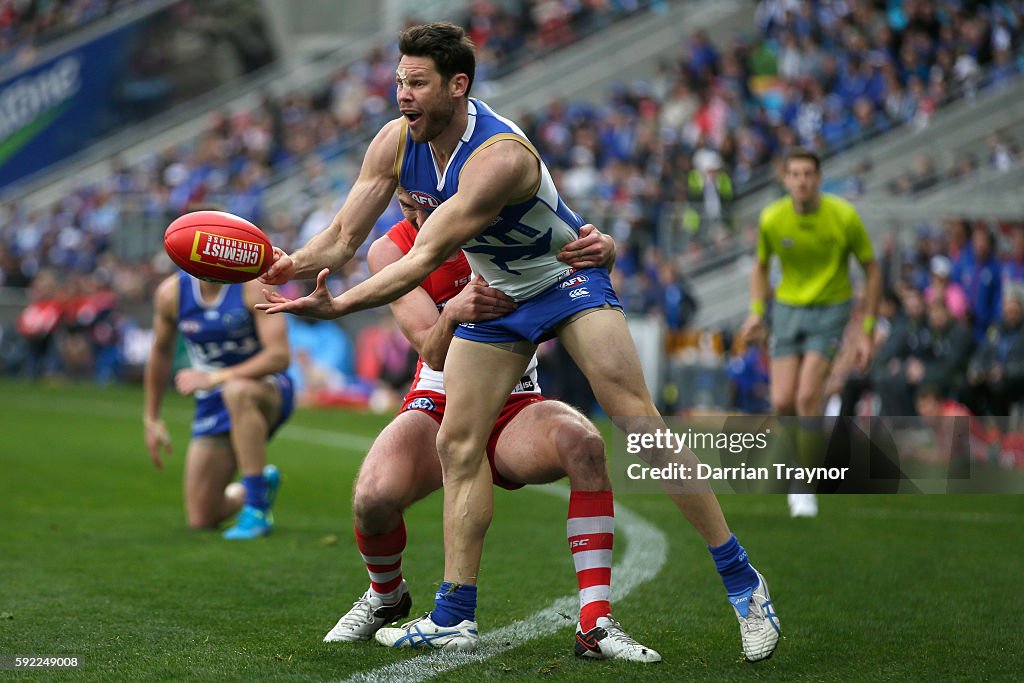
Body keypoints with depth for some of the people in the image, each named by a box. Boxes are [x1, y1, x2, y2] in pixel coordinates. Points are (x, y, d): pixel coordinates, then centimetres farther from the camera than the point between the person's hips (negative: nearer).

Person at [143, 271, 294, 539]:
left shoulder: (253, 285, -18)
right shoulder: (171, 292, -6)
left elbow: (280, 356, -26)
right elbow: (161, 353, 12)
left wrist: (214, 379, -31)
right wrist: (151, 419, 14)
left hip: (267, 389, -4)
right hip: (212, 405, 4)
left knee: (238, 391, -43)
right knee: (201, 520, -3)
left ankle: (256, 511, -31)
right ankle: (263, 484, 32)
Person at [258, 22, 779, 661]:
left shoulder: (500, 155, -34)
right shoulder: (395, 143, -12)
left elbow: (425, 260, -37)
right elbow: (343, 239, -10)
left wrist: (337, 306, -44)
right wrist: (288, 265, -31)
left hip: (567, 275, -7)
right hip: (495, 294, 7)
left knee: (637, 419, -16)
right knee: (459, 444, 0)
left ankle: (742, 582, -9)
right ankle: (455, 616, 8)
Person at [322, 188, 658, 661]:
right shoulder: (390, 250, -8)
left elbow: (596, 246, -14)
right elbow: (434, 353, -17)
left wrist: (596, 246, -39)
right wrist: (452, 315, -41)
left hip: (516, 409, 0)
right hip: (439, 407, 0)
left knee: (583, 443, -34)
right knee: (374, 496, -30)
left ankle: (595, 624, -31)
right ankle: (385, 597, 7)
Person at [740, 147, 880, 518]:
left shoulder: (844, 216, -15)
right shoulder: (772, 219, -8)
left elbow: (872, 271, -4)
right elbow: (761, 266, 12)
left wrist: (867, 331, -7)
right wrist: (756, 312, -4)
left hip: (830, 309, -3)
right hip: (787, 307, 3)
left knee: (807, 398, -18)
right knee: (782, 403, -7)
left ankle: (805, 488, -6)